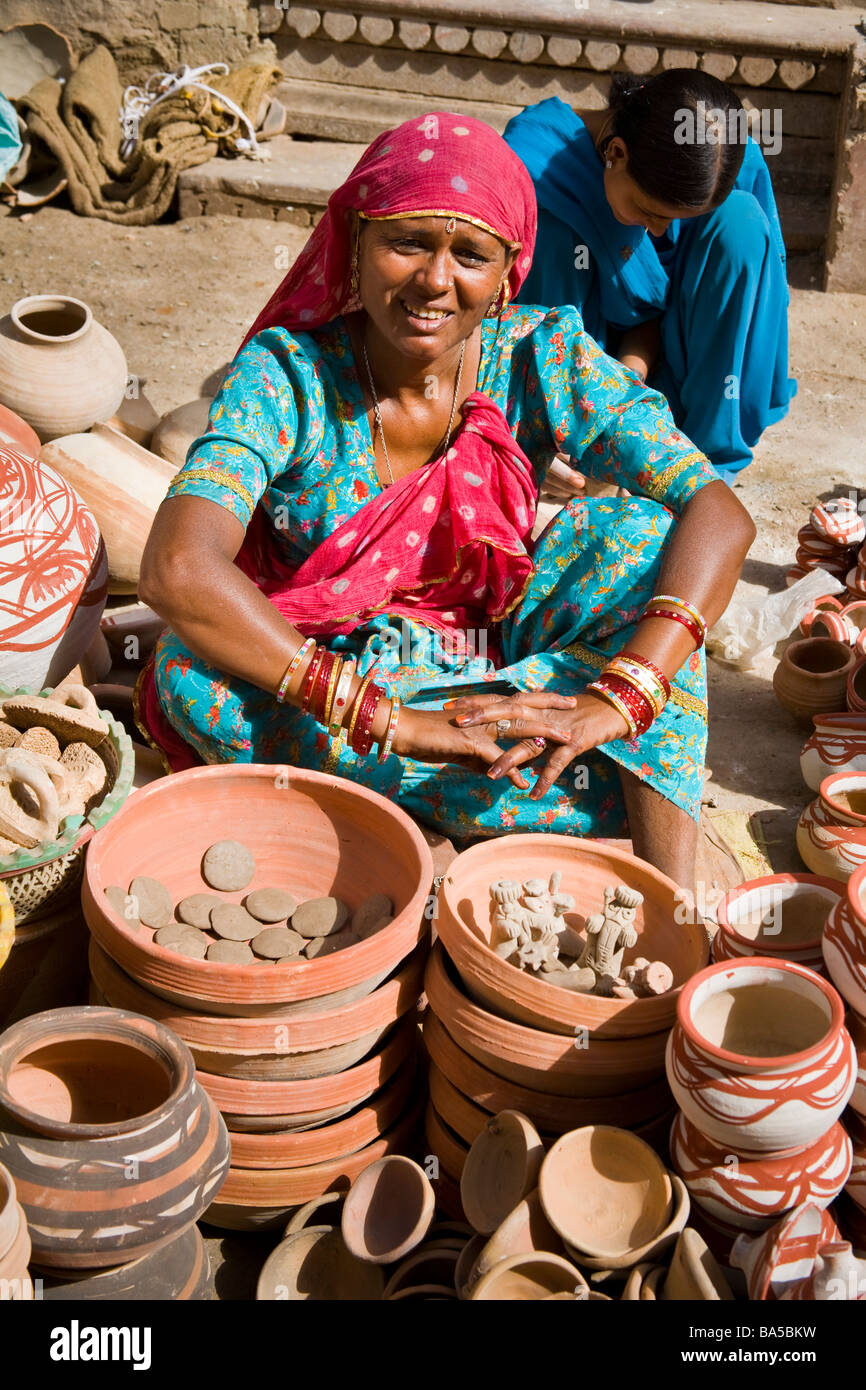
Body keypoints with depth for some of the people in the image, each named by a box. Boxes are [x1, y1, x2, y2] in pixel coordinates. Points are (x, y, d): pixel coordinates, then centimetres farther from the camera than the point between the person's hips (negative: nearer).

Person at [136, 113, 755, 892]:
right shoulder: (288, 374, -19)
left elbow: (719, 514, -20)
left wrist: (617, 698, -35)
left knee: (636, 534, -20)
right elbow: (177, 570, -35)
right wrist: (388, 716, -39)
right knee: (193, 665, -32)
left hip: (490, 667, 2)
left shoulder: (539, 359, -13)